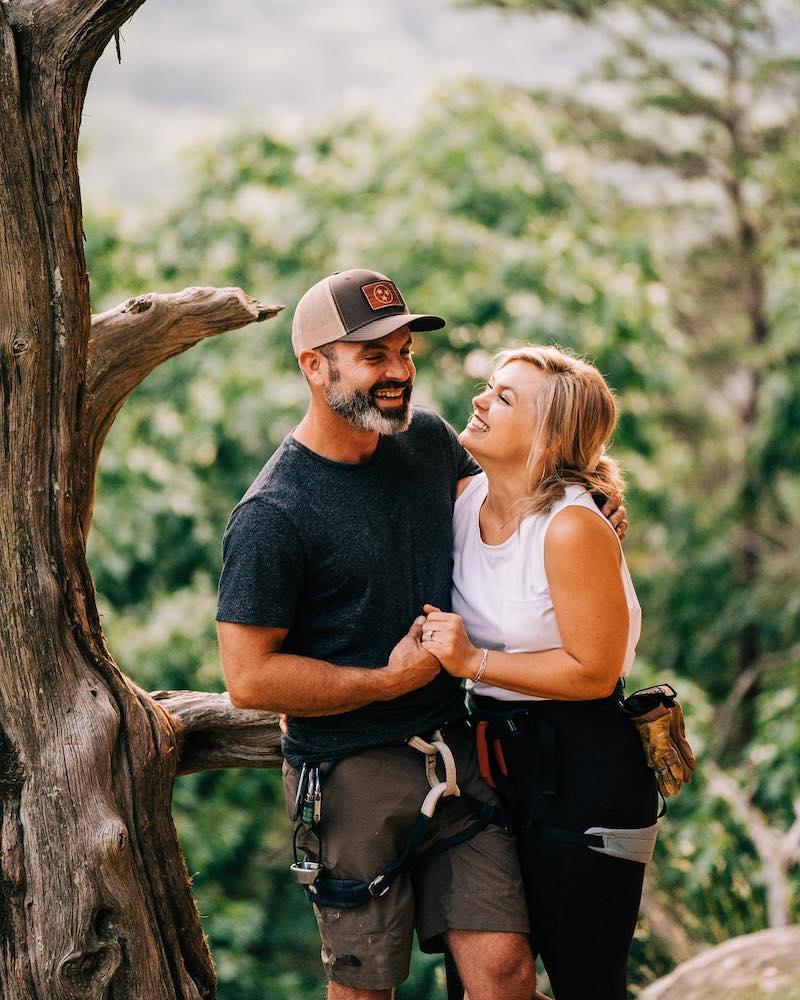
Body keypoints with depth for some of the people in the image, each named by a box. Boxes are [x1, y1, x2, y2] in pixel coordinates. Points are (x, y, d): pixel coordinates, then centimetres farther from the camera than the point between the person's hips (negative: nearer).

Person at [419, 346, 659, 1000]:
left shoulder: (573, 529, -21)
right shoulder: (468, 498, 2)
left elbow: (593, 671, -19)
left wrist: (474, 662, -19)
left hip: (585, 773, -8)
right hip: (499, 757, 8)